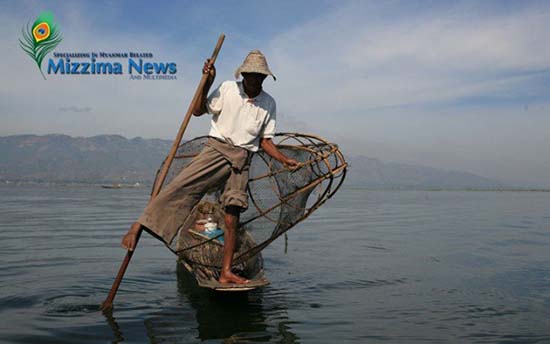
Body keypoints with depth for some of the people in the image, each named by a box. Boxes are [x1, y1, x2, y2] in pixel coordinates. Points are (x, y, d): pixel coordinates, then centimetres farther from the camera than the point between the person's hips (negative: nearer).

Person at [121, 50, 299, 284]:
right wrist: (207, 83, -10)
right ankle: (140, 225, -17)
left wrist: (285, 160, 1)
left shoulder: (269, 103, 10)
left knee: (232, 219, -2)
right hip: (217, 148, -2)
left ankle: (225, 273, 5)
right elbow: (198, 111, 0)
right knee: (181, 185, -24)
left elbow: (265, 141, 13)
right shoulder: (227, 89, 3)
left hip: (242, 160, 2)